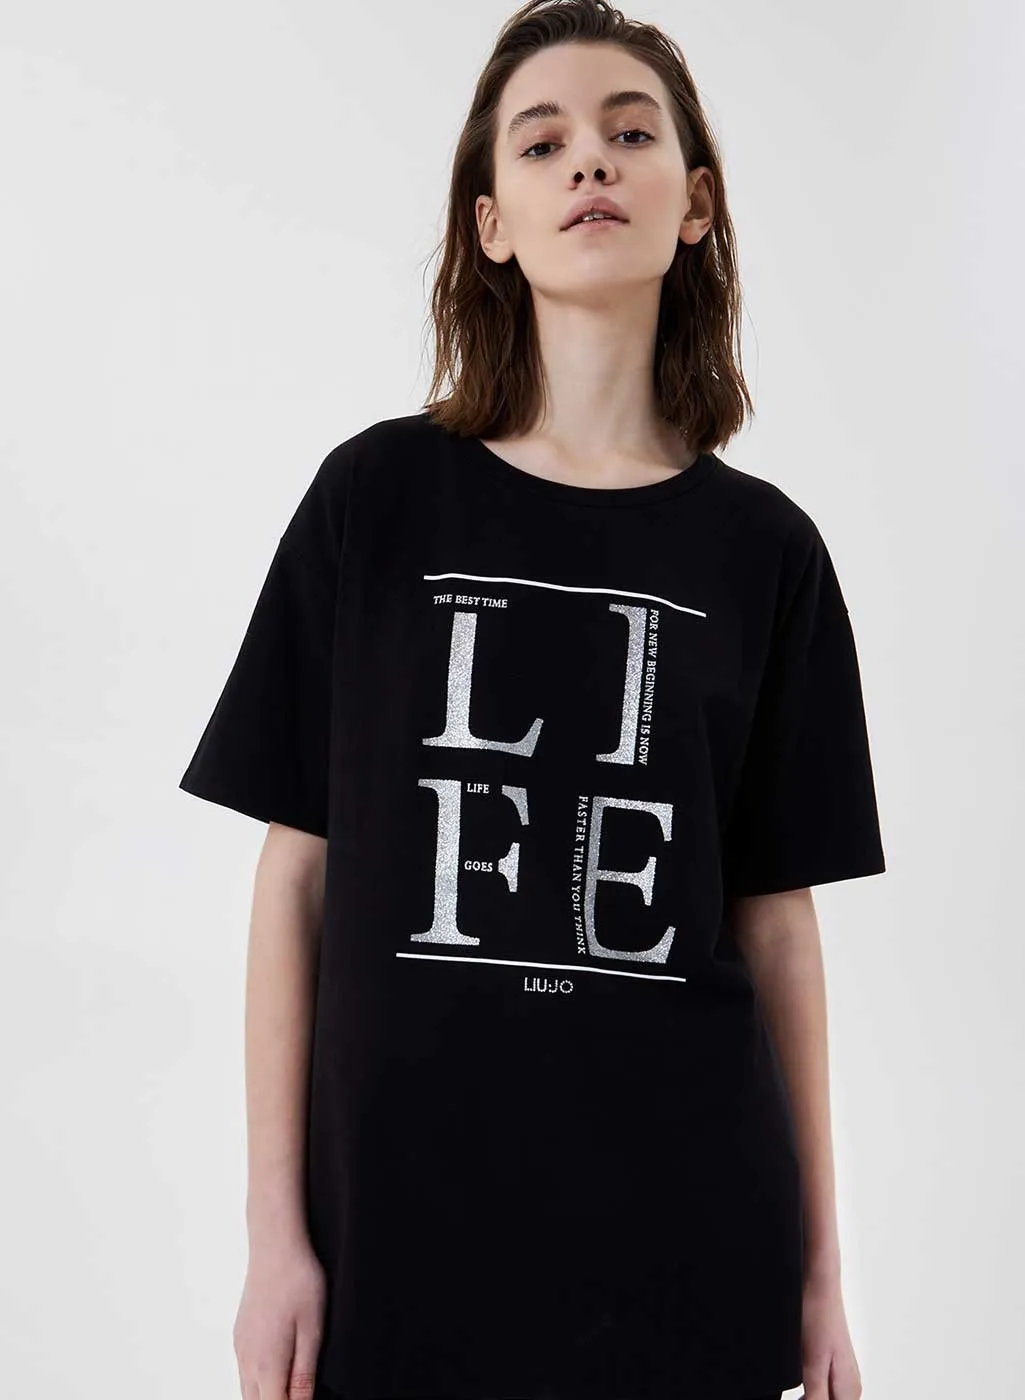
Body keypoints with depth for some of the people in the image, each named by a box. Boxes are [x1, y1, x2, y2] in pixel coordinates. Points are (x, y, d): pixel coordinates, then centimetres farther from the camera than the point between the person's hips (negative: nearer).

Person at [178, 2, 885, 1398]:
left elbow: (775, 921, 4)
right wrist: (276, 1227, -3)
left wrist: (821, 1272, 5)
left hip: (687, 1235, 1)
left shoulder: (761, 547, 2)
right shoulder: (378, 494, -2)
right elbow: (298, 873, -1)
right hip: (403, 1218, -1)